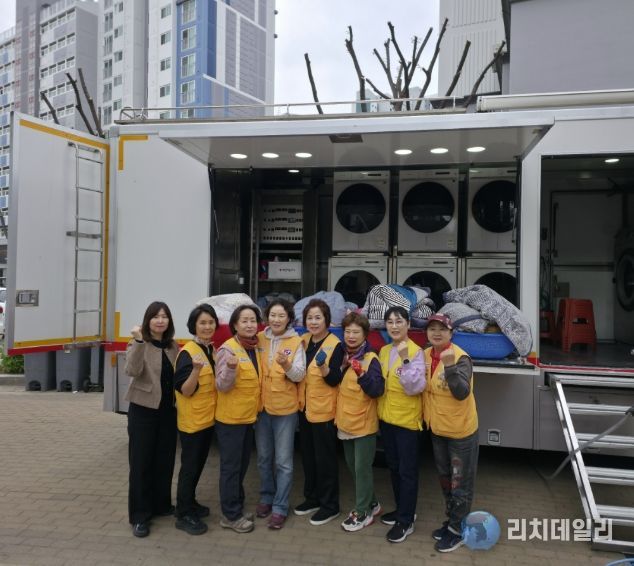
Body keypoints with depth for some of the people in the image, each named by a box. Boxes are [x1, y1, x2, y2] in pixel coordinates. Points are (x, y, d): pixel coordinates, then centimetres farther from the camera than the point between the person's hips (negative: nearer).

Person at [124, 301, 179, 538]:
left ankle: (161, 505, 30)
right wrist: (139, 342, -35)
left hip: (168, 411, 5)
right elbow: (132, 371, -26)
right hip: (143, 410, -5)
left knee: (164, 460, 14)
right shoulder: (138, 344, -8)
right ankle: (139, 516, 11)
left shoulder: (173, 346, 7)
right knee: (141, 462, 2)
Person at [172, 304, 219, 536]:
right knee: (189, 466, 1)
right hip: (192, 419, -8)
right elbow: (184, 390, -22)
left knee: (199, 464, 18)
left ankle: (190, 503, 34)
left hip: (208, 418, 8)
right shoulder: (187, 353, -18)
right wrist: (196, 370, -37)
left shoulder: (212, 350, 6)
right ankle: (184, 515, 13)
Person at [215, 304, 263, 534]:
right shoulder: (228, 349, -17)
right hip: (230, 418, -8)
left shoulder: (255, 348, 6)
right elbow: (222, 386, -21)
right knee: (231, 467, 2)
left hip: (249, 416, 8)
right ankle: (230, 515, 13)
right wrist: (231, 368, -37)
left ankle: (237, 508, 31)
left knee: (242, 465, 17)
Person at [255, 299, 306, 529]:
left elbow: (300, 375, -13)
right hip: (261, 406, 3)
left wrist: (286, 365, -32)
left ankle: (280, 507, 14)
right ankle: (266, 497, 33)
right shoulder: (259, 338, 2)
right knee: (264, 457, 16)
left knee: (283, 461, 3)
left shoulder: (296, 342, -7)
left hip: (285, 408, -3)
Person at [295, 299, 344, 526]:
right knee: (308, 456, 17)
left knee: (325, 458, 3)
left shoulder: (336, 345, -14)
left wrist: (324, 368, -34)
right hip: (305, 407, 7)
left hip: (324, 410, -7)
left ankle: (329, 505, 18)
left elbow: (335, 380, -18)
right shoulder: (304, 341, 5)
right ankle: (312, 497, 33)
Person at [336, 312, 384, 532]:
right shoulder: (343, 356, 5)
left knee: (362, 468, 3)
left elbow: (377, 390, -23)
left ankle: (363, 513, 19)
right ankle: (370, 503, 35)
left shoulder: (371, 359, -15)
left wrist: (362, 374, -35)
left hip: (364, 423, -7)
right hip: (345, 421, 7)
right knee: (353, 467, 17)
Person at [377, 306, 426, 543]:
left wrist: (405, 360, -32)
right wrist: (380, 412, 5)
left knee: (407, 470, 4)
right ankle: (402, 509, 34)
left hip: (407, 419, -7)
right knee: (393, 467, 18)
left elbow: (415, 387, -24)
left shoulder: (416, 352, -14)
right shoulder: (384, 351, 6)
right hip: (386, 417, 7)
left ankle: (406, 521, 16)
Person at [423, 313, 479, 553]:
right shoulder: (425, 355, 0)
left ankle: (457, 530, 24)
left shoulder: (461, 357, -21)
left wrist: (450, 366, -42)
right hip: (437, 428, 7)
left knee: (460, 482, 8)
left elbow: (462, 393, -32)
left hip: (461, 429, -7)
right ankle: (452, 521, 39)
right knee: (445, 478, 21)